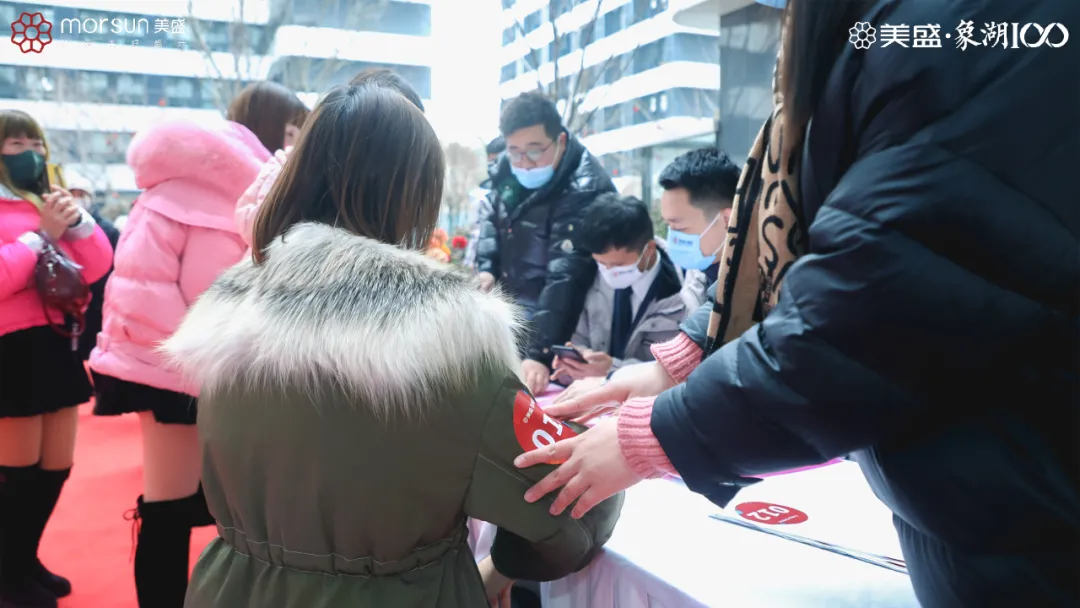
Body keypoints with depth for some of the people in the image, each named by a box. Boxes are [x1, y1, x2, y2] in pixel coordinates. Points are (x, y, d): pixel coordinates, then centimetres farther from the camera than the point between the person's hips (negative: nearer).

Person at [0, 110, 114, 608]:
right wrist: (41, 235, -18)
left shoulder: (54, 200, 15)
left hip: (56, 343, 7)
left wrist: (75, 220, -7)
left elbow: (98, 267, 7)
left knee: (56, 467, 14)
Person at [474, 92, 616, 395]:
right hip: (508, 307, 7)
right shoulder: (508, 167, -3)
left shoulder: (583, 188, -26)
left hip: (552, 324, -7)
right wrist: (486, 267, -5)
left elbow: (565, 274, -34)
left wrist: (539, 352, -40)